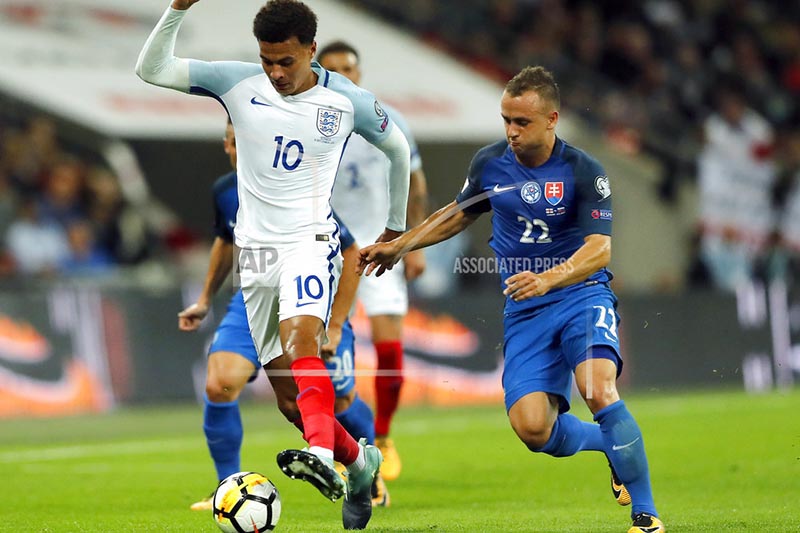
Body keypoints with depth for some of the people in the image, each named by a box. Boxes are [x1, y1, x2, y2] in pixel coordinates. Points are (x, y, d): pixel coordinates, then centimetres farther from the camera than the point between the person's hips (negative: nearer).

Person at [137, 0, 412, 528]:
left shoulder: (347, 101, -3)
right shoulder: (238, 83, -1)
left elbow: (398, 148, 15)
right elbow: (151, 69, -5)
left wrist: (397, 226, 21)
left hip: (311, 239, -4)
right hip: (255, 247, 4)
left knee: (299, 335, -34)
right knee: (290, 399, 3)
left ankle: (322, 455, -51)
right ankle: (358, 459, 27)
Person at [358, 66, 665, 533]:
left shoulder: (584, 171, -11)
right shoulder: (489, 163, 2)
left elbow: (600, 249, -19)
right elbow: (460, 214, 22)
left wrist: (548, 279, -35)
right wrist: (398, 246, 23)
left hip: (581, 295, -4)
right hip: (525, 309, 4)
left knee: (598, 389, -32)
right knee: (532, 427, -17)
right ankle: (612, 444, 16)